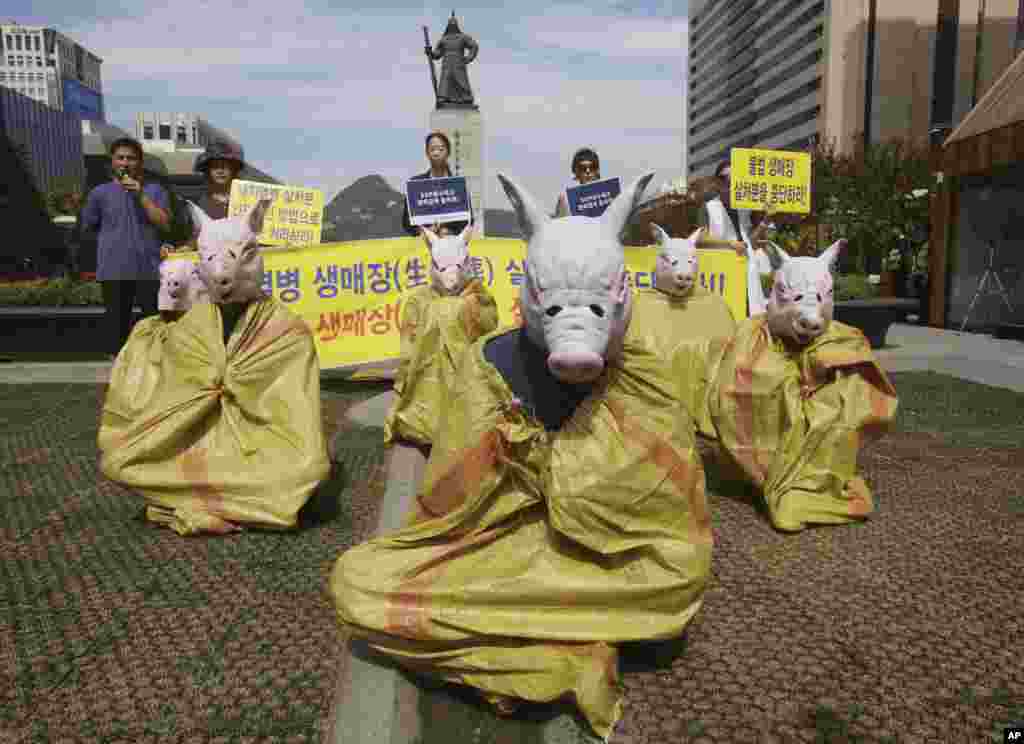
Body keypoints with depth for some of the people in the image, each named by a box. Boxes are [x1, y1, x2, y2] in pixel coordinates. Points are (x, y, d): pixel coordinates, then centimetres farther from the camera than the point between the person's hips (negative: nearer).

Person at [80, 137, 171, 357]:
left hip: (150, 269, -1)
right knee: (118, 327, 6)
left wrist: (141, 195, -11)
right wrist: (114, 237, 9)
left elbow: (164, 223, -6)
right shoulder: (100, 193, 7)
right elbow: (88, 227, 16)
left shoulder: (155, 190, 6)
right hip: (114, 271, 1)